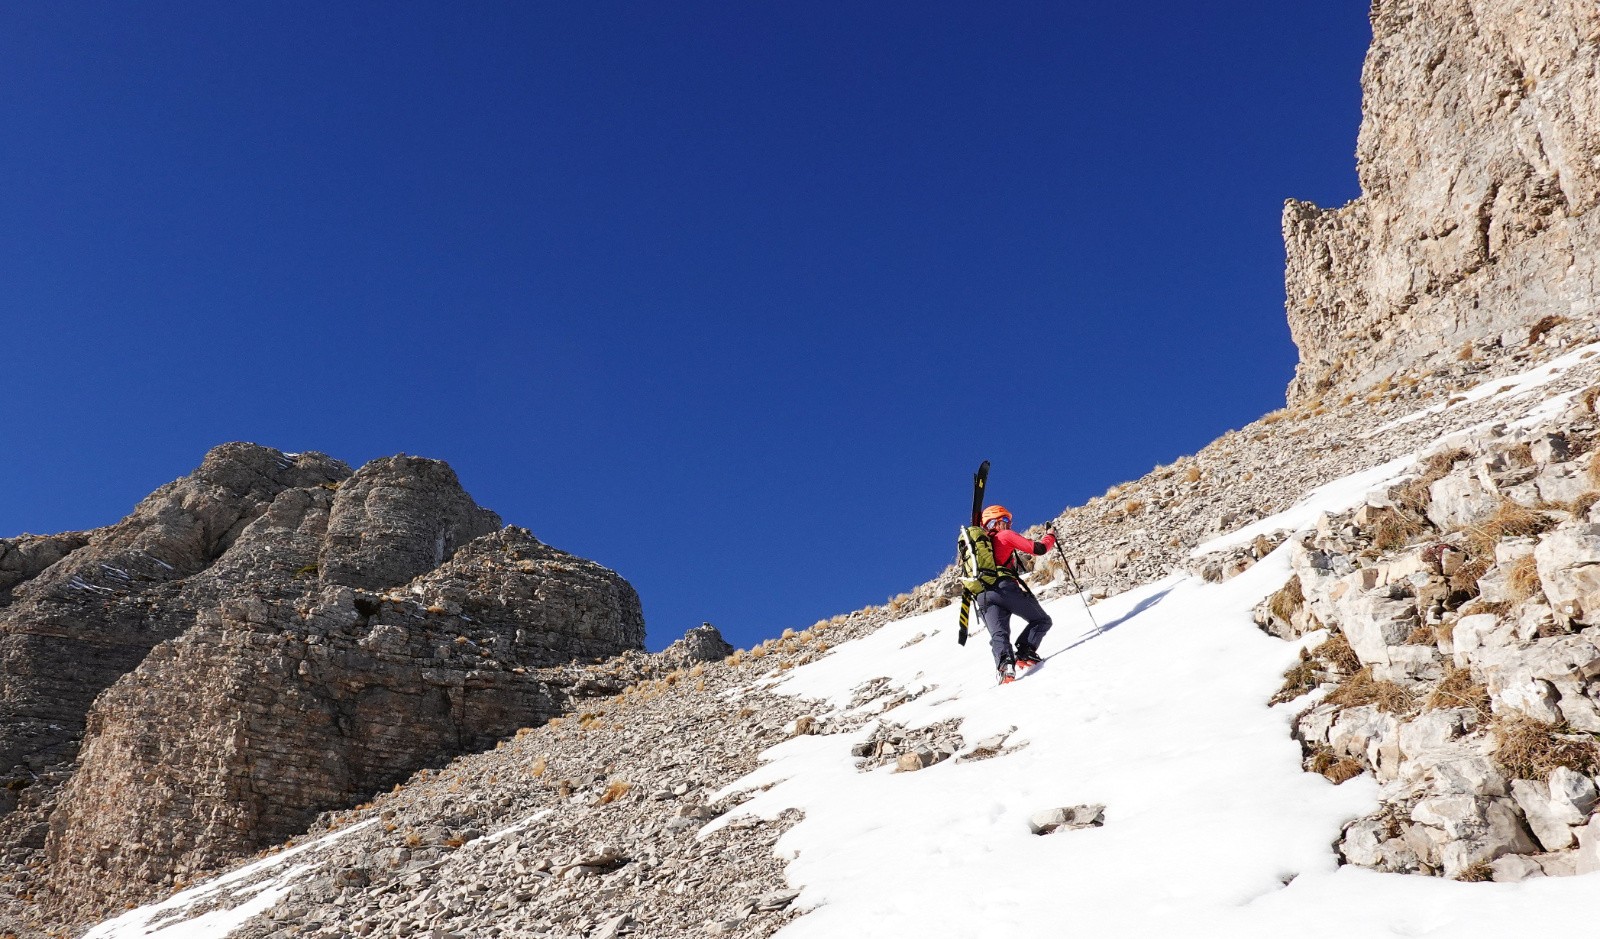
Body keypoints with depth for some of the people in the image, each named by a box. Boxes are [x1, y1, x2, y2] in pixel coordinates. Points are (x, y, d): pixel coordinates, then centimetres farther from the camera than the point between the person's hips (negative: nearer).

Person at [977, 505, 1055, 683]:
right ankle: (1025, 653, -12)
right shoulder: (1005, 536, 11)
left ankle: (1005, 665, -32)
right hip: (1005, 587, -5)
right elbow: (1038, 549, 6)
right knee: (1042, 620, 9)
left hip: (983, 595, 5)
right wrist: (1051, 537, 24)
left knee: (998, 635, -4)